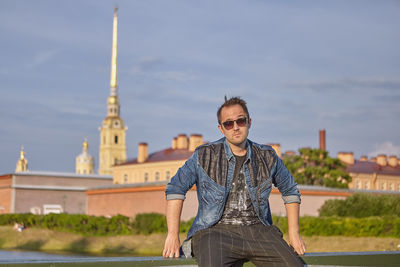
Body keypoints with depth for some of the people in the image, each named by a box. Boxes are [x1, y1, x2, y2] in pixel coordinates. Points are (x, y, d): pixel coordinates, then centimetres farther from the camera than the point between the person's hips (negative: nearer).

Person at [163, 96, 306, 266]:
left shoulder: (267, 157, 10)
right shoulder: (204, 156, 2)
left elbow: (290, 190, 23)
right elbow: (175, 188, 7)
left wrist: (293, 233, 16)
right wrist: (173, 235, 0)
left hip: (258, 229, 3)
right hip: (216, 230, -3)